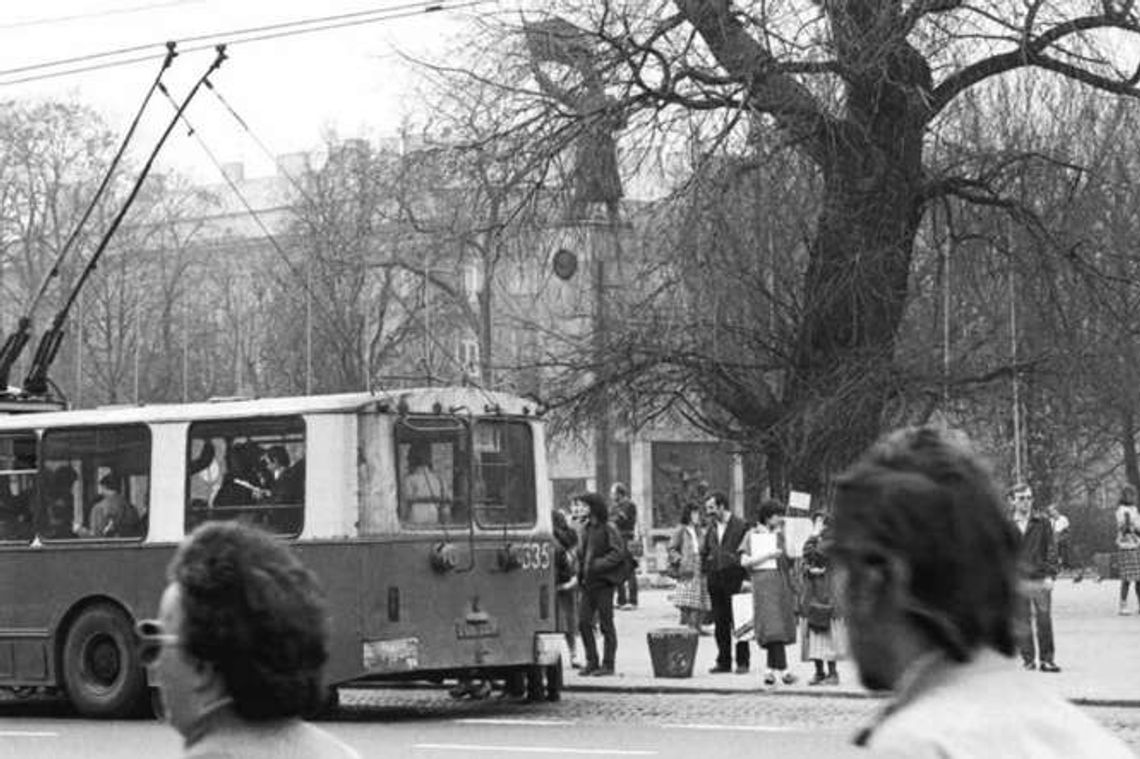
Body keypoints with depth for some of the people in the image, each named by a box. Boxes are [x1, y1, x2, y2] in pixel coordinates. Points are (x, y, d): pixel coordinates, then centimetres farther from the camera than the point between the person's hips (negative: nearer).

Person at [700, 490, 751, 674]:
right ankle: (723, 661, 13)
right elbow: (704, 552, 18)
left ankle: (742, 662, 4)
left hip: (734, 578, -5)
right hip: (715, 579, 5)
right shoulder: (711, 527, 12)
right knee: (719, 622, 7)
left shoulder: (740, 525, -5)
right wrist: (705, 570, 5)